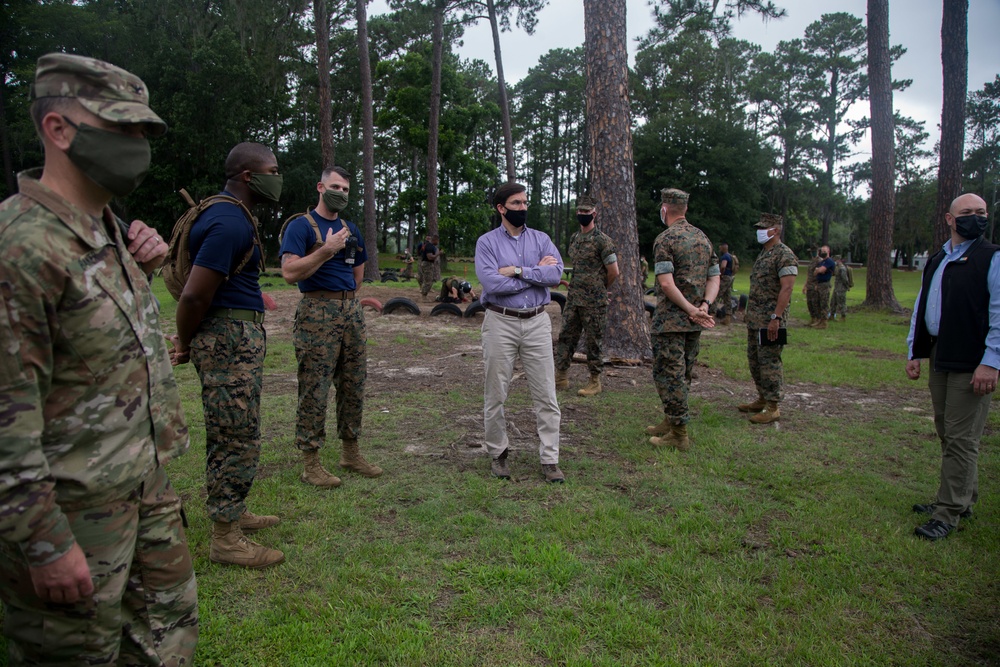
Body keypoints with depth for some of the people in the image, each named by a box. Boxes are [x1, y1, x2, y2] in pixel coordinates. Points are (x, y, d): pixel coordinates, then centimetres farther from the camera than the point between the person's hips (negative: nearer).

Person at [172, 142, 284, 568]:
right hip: (230, 340, -11)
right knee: (237, 438, -3)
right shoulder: (230, 224, -19)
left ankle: (234, 513, 34)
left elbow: (195, 294, 22)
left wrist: (187, 339, 19)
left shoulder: (231, 216, 15)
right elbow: (193, 295, -23)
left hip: (241, 337, 11)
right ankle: (226, 539, 8)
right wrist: (186, 344, -8)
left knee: (232, 435, 19)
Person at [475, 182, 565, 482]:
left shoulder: (541, 239, 9)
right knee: (496, 394, 6)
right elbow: (492, 283, -16)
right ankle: (498, 453, 24)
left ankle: (550, 459, 11)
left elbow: (556, 274, -9)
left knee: (546, 395, 2)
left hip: (537, 322, 2)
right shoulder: (487, 242, 0)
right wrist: (537, 273, -8)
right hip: (501, 323, -2)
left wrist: (517, 270, -13)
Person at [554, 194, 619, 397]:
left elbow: (613, 272, -8)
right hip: (573, 299, 7)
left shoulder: (602, 240, -10)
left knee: (592, 342, 1)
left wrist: (599, 290, 4)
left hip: (593, 303, -7)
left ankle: (595, 382, 12)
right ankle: (561, 377, 16)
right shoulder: (574, 239, 12)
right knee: (566, 337, 7)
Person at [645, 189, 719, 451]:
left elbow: (666, 284, -21)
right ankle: (672, 422, 27)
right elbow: (715, 278, 9)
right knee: (683, 374, 16)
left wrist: (692, 310, -17)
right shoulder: (703, 237, 12)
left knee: (668, 374, -2)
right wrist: (703, 306, -5)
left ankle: (679, 435, 1)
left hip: (671, 320, -8)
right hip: (694, 322, 8)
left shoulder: (665, 239, -11)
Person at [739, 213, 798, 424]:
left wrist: (776, 318, -25)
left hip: (770, 321, -10)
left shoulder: (784, 255, -12)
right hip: (754, 319, 10)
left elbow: (787, 288, -20)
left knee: (769, 362, -6)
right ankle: (762, 399, 26)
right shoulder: (763, 254, 18)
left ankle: (772, 408, 0)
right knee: (754, 360, 15)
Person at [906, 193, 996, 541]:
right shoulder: (936, 261, 15)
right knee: (947, 433, 15)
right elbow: (920, 308, 18)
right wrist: (914, 352, 13)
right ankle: (962, 499, 29)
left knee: (960, 438, -3)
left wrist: (990, 362, -18)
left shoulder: (992, 258, -6)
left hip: (971, 363, -7)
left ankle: (948, 514, 4)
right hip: (940, 359, 7)